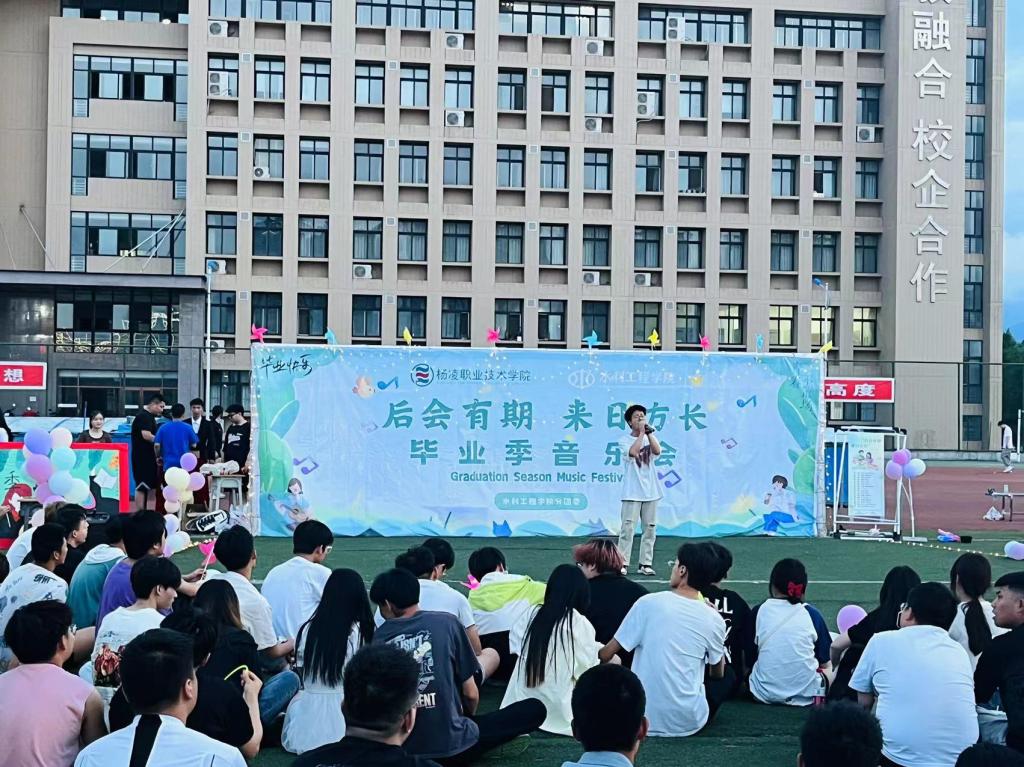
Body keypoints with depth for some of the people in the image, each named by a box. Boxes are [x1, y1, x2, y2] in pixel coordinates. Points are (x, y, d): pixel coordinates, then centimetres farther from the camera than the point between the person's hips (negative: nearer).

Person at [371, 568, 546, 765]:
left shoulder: (379, 637, -1)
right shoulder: (447, 623, -7)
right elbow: (471, 693, -2)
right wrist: (469, 719, 21)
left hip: (402, 748, 2)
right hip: (452, 746, -2)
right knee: (535, 709, 9)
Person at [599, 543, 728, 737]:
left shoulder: (648, 603, -8)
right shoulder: (714, 620, -6)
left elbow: (605, 655, -3)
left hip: (642, 721, 0)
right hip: (689, 723, 0)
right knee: (728, 675, 27)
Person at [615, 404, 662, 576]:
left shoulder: (650, 438, 13)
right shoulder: (625, 440, 1)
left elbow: (657, 451, -7)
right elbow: (633, 452, -20)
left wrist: (649, 433, -10)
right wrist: (641, 432, -13)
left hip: (650, 491, 4)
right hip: (632, 492, -4)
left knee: (650, 528, 5)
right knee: (628, 528, -7)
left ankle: (645, 563, 10)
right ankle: (622, 563, -5)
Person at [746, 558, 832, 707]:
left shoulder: (759, 611, -2)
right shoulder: (811, 614, -2)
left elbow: (749, 659, 2)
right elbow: (825, 663, 3)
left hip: (764, 694, 0)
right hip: (806, 695, 0)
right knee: (829, 672, 26)